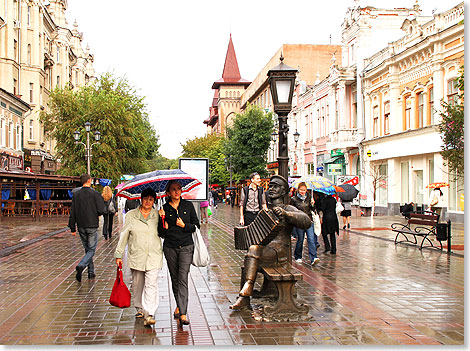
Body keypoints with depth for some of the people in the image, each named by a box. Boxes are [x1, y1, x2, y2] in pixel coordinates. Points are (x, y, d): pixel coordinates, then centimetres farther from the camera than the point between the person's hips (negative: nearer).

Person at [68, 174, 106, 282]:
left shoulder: (76, 194, 2)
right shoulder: (95, 193, -10)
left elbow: (72, 213, 2)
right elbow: (102, 210, -14)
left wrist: (72, 228, 7)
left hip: (81, 226, 4)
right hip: (92, 226, -4)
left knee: (87, 249, 16)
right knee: (91, 250, 1)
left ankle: (91, 272, 20)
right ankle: (81, 266, -21)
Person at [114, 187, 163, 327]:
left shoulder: (157, 215, 5)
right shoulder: (131, 215, 4)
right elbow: (124, 235, 7)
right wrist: (118, 254, 6)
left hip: (154, 256, -1)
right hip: (136, 255, 1)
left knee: (151, 284, -10)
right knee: (137, 284, 12)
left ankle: (149, 315, -12)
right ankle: (139, 309, 31)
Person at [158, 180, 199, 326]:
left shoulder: (188, 205, 3)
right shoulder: (164, 208, 3)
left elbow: (196, 225, 6)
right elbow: (161, 233, 2)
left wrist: (184, 225, -11)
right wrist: (163, 221, -15)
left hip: (186, 246, -2)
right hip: (170, 247, 2)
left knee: (183, 278, -12)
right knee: (174, 278, 11)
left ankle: (183, 313, -14)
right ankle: (179, 305, 32)